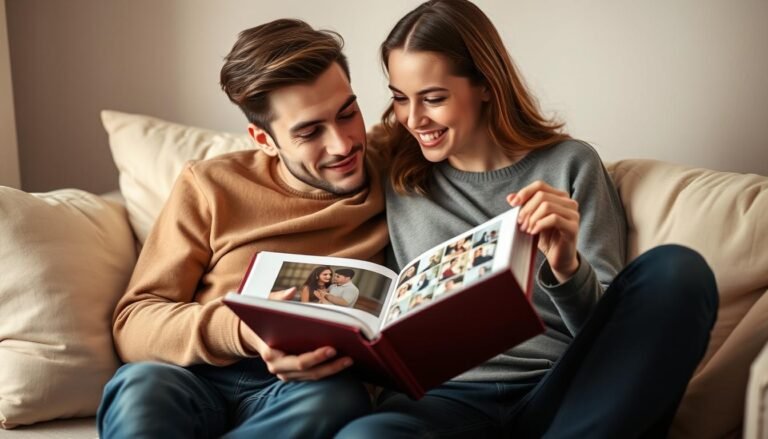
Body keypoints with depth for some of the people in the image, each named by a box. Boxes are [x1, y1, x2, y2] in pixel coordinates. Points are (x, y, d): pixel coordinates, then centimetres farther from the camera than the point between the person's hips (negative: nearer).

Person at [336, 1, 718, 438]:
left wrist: (566, 267, -18)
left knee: (676, 270, -25)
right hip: (444, 397, -1)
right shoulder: (397, 180, 12)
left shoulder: (570, 165, 7)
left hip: (561, 397, 2)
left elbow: (609, 326, 3)